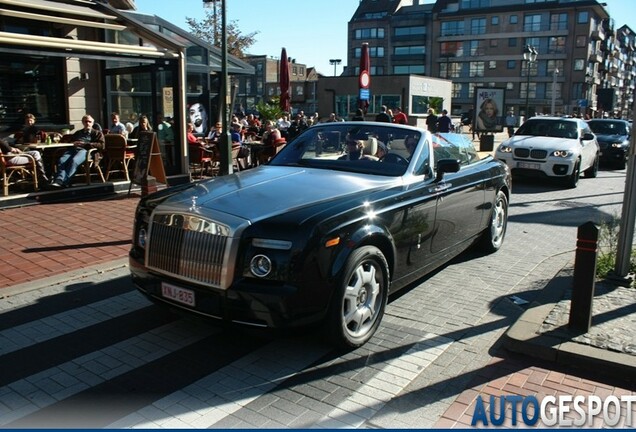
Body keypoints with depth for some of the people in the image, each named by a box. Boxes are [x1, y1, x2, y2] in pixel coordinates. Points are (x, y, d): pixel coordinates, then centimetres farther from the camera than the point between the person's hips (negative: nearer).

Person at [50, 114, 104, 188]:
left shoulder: (97, 133, 23)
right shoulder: (78, 133, 40)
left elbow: (101, 145, 5)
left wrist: (85, 144, -4)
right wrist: (73, 143, 10)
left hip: (85, 150, -5)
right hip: (73, 149, 5)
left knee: (74, 161, -37)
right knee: (61, 160, -30)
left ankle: (64, 182, -44)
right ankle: (59, 180, -46)